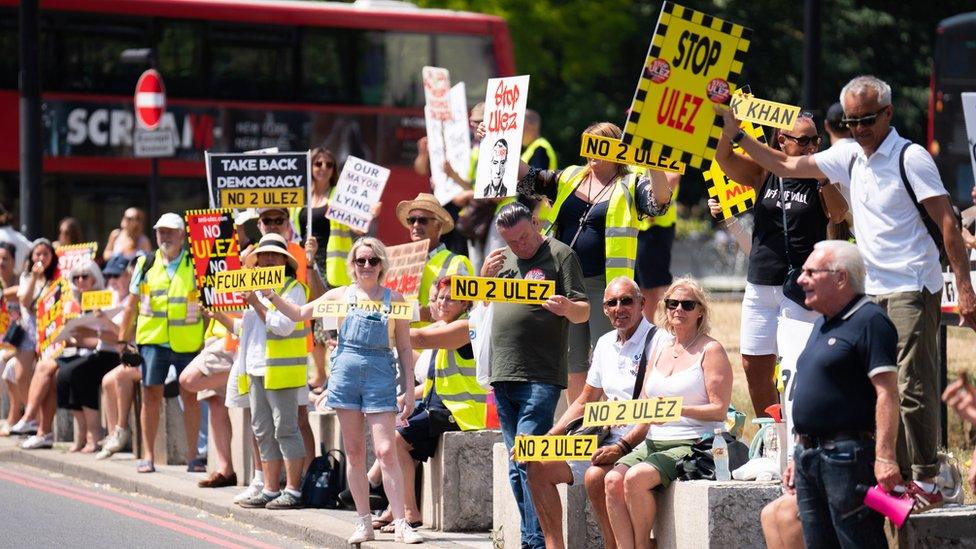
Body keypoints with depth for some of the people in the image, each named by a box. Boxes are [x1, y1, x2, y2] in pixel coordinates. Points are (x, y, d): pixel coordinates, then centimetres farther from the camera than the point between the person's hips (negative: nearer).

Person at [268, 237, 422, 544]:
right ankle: (364, 523, 11)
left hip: (381, 374, -2)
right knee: (354, 452, 5)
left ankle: (400, 524, -10)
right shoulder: (341, 295, 9)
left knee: (386, 451, -10)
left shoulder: (394, 299, 5)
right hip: (346, 371, 2)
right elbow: (299, 314, 15)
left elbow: (404, 348, 7)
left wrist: (409, 389, 2)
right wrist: (272, 297, 0)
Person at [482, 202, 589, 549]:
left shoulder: (560, 254, 0)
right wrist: (484, 275, 3)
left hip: (540, 377, -7)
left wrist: (567, 308, -26)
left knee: (528, 461, -15)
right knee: (516, 466, 9)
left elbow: (583, 312, -3)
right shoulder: (503, 258, 18)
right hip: (502, 375, 7)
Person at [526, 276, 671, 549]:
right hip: (609, 439, 8)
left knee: (595, 476, -33)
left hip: (641, 441, -8)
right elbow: (585, 402, 22)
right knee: (538, 467, 0)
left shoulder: (659, 341, -11)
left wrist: (623, 446, -27)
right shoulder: (605, 345, 15)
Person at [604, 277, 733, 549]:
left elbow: (719, 410, -8)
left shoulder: (711, 351, 0)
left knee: (636, 478, -29)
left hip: (693, 443, -7)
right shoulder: (659, 354, 21)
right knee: (613, 480, -20)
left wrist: (678, 409, -22)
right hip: (652, 442, 7)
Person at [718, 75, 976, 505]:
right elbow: (787, 166, 19)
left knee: (913, 387, -11)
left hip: (913, 289, -7)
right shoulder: (849, 156, 11)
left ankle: (926, 479, -8)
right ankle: (898, 472, 9)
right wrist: (736, 135, 12)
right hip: (873, 291, 7)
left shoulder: (910, 157, -8)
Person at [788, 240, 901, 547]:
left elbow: (887, 393, -17)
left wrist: (884, 457, -24)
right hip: (810, 457, 9)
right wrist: (799, 456, 22)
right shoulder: (823, 324, 19)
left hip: (848, 457, -9)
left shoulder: (869, 321, -10)